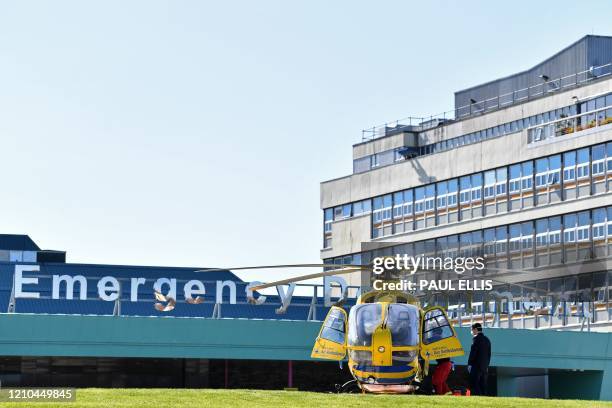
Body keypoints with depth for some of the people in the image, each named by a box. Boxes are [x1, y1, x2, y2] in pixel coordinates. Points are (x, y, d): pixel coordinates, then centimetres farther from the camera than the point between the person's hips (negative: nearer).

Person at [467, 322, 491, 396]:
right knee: (483, 386, 8)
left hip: (476, 365, -8)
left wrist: (469, 364, -9)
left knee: (474, 384, -8)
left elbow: (473, 352, -12)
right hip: (484, 366, 8)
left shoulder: (476, 338, -8)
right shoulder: (487, 339, 16)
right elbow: (489, 354, 18)